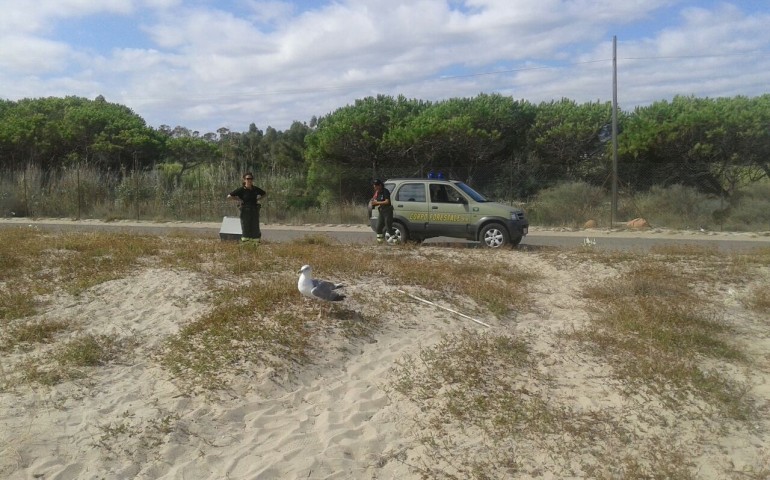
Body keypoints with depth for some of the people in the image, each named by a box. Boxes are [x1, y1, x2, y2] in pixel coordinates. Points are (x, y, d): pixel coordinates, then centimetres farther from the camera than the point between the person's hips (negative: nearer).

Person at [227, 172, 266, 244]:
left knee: (255, 229, 4)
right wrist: (239, 200, -8)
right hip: (245, 211, -3)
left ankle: (256, 243, 12)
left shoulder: (255, 189, 4)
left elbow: (264, 194, 22)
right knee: (245, 229, 1)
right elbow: (229, 196, -6)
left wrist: (257, 199, 8)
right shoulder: (241, 189, -6)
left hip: (255, 211, 3)